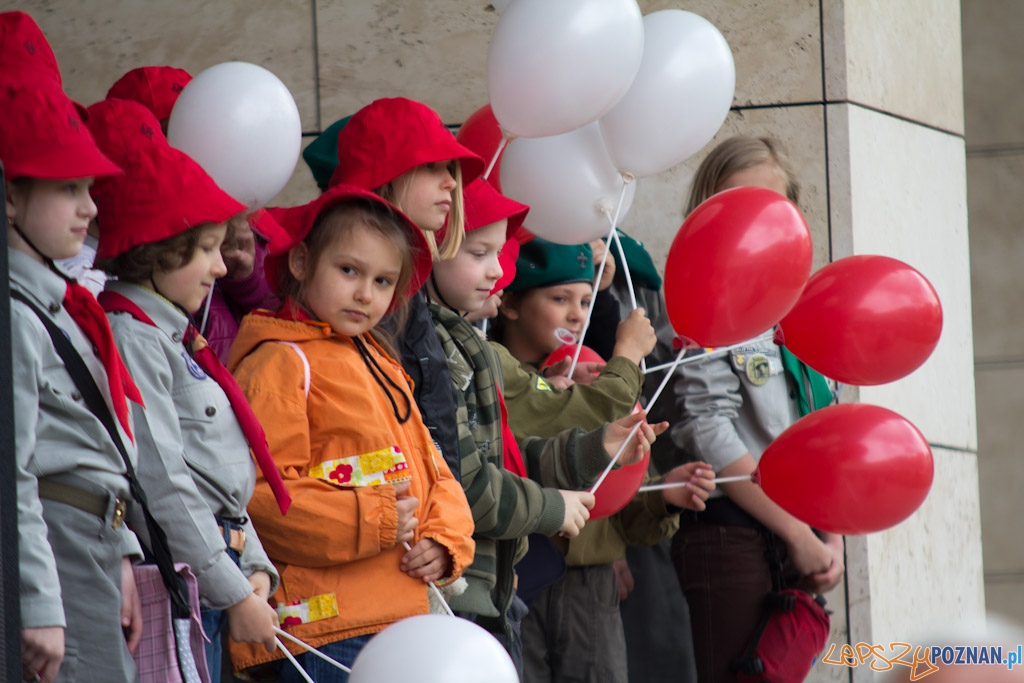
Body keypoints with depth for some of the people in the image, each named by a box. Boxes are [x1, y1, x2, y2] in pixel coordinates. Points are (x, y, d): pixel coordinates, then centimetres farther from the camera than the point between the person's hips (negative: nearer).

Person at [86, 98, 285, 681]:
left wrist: (254, 569, 9)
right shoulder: (130, 338, -11)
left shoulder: (174, 338, 21)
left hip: (210, 590, 10)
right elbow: (161, 486, -17)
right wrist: (234, 593, -14)